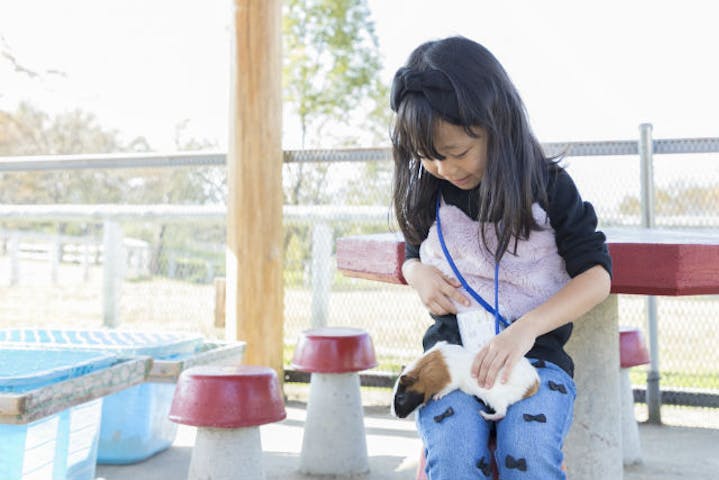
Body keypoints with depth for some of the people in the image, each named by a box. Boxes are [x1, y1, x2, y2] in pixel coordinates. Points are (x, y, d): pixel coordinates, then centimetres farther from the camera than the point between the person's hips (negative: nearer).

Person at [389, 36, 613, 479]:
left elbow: (597, 274, -3)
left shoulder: (548, 184, -1)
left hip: (535, 351, -1)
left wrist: (526, 328, -19)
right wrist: (418, 275, -2)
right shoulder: (426, 194, 7)